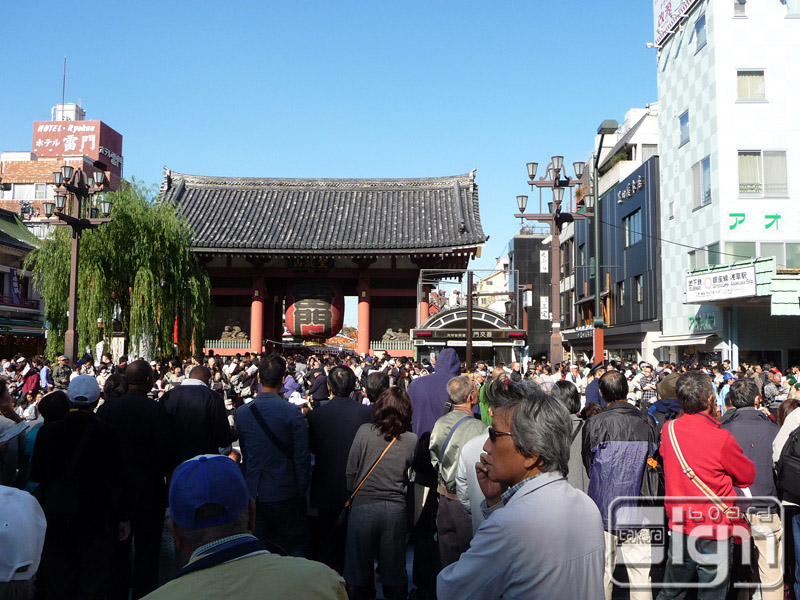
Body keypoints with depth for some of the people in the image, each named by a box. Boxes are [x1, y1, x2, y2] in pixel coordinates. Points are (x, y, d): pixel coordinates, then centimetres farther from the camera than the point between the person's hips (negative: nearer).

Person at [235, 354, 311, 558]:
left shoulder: (242, 412, -4)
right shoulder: (292, 412, -16)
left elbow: (244, 453, 7)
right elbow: (302, 457, -11)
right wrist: (301, 489, 1)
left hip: (254, 495, 4)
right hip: (286, 493, -4)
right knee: (297, 548, 11)